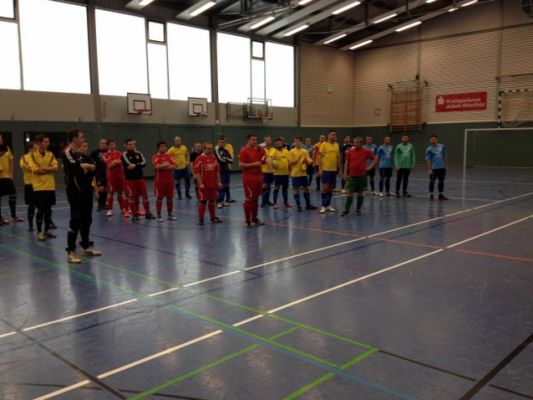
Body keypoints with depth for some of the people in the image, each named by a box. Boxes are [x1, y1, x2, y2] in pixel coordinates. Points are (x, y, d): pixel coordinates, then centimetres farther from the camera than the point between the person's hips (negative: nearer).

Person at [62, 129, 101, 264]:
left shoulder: (81, 154, 15)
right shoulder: (67, 154, -11)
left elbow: (95, 166, 7)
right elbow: (76, 167, -26)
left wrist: (85, 166, -13)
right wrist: (87, 165, -7)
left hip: (86, 190, 9)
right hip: (75, 192, -9)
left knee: (87, 220, 15)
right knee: (76, 221, -8)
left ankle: (86, 246, 29)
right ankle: (71, 252, -3)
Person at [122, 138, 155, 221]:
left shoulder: (138, 153, 8)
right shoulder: (124, 154, -3)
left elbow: (144, 162, -7)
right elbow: (128, 164, -18)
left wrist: (135, 165, -19)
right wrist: (139, 165, -16)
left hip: (140, 177, 4)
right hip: (130, 179, -4)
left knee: (145, 195, 4)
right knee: (132, 197, 1)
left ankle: (147, 213, 12)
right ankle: (134, 214, 10)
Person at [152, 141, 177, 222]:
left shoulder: (169, 156, 10)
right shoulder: (155, 157, -4)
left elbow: (174, 166, -3)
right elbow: (157, 166, -21)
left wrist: (163, 167, -13)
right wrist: (166, 165, -10)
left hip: (169, 180, 4)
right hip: (159, 180, -4)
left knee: (170, 197, 9)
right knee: (159, 198, 0)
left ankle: (170, 214, 18)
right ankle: (159, 215, 7)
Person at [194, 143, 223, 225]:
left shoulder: (214, 158, 8)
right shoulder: (199, 159, -10)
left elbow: (217, 171, 12)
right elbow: (196, 172, -13)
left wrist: (219, 182, 7)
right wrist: (200, 183, -18)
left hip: (213, 184, 5)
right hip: (203, 185, -5)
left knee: (212, 201, 13)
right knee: (202, 201, -1)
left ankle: (213, 217, 23)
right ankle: (201, 219, 5)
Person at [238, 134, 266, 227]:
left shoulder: (258, 150, 12)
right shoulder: (244, 151, -9)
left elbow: (262, 161, 20)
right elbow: (240, 165, -16)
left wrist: (262, 152, 2)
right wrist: (253, 164, -19)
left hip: (258, 177, 7)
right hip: (249, 178, -7)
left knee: (255, 198, 13)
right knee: (249, 199, -1)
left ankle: (254, 218, 23)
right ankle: (247, 220, 6)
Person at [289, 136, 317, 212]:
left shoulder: (305, 151, 6)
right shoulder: (292, 152, -5)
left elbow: (309, 162, 8)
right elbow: (290, 163, -9)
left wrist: (307, 161, -14)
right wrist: (298, 159, -20)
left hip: (303, 173, 4)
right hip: (295, 174, -4)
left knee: (306, 188, 10)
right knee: (296, 189, 0)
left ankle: (308, 205, 21)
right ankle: (299, 206, 9)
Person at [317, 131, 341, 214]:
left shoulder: (337, 145, 9)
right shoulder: (324, 144, -6)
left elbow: (338, 158, 14)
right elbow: (320, 157, -8)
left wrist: (339, 169, 12)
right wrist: (320, 169, -14)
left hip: (334, 169, 5)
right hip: (325, 169, -5)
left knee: (331, 187, 10)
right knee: (325, 187, -6)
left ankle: (328, 205, 19)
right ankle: (323, 206, 3)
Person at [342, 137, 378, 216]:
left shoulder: (366, 151, -1)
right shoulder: (350, 152, 2)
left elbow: (375, 159, 8)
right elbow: (347, 163, 7)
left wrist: (370, 167, -3)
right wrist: (345, 174, 1)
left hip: (362, 176, 0)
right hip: (352, 176, 0)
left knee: (361, 193, 6)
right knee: (350, 193, -3)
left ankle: (358, 210, 17)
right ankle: (346, 210, 2)